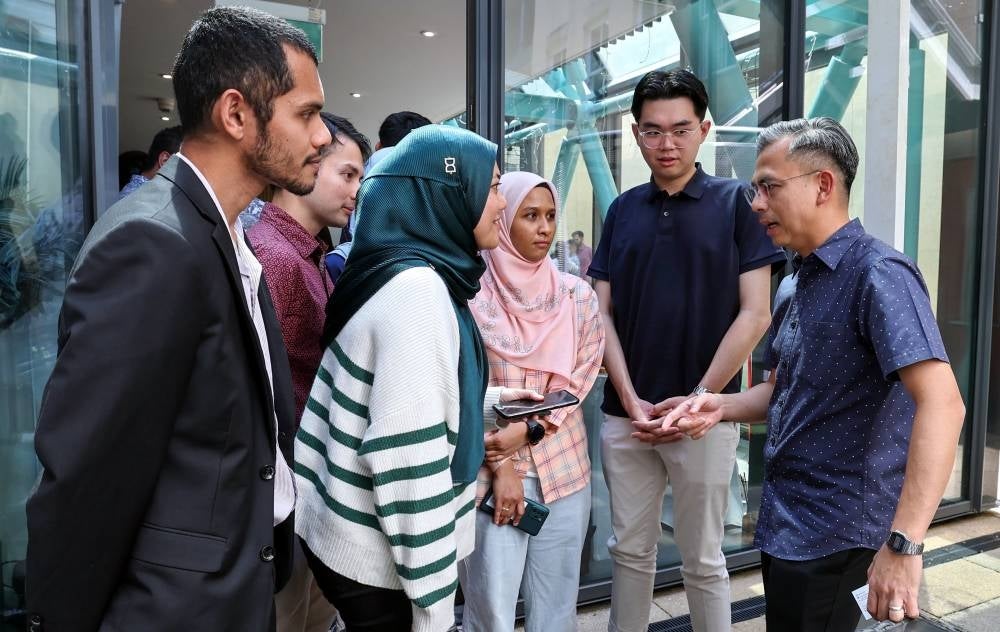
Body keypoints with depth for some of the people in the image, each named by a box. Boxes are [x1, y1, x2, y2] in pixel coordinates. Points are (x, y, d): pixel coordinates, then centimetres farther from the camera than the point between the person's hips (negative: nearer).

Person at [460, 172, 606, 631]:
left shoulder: (577, 296, 3)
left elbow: (577, 384, 0)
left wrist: (526, 432, -13)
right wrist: (501, 466, -9)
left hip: (563, 469, 3)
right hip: (488, 471, -3)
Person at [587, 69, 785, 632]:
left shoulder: (736, 202, -3)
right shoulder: (623, 210, 7)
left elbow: (755, 314, -7)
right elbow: (603, 313, 4)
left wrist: (699, 400, -11)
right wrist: (631, 401, -6)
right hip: (625, 415, 3)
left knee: (703, 559, 12)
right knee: (630, 550, 15)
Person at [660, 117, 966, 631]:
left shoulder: (878, 273, -18)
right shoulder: (792, 286, 9)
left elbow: (942, 404, -29)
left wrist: (903, 543, -34)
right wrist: (721, 408, -2)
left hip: (836, 539, -8)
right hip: (785, 527, 8)